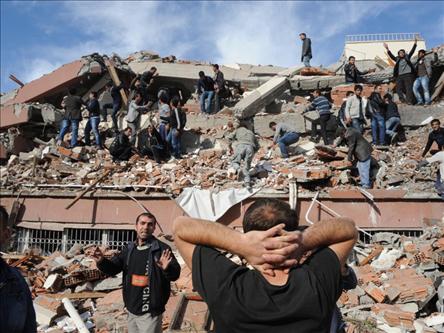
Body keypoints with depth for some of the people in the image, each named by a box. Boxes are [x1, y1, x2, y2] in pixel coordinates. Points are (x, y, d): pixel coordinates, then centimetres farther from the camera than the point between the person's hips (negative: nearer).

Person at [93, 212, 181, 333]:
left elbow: (175, 274, -19)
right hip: (131, 309, 6)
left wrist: (167, 268, -41)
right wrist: (102, 261, -13)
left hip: (150, 312, -6)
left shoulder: (162, 249, -13)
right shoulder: (129, 249, 6)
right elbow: (113, 268, 7)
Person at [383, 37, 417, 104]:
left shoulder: (407, 57, 15)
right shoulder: (397, 59, 16)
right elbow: (391, 56, 6)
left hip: (408, 74, -2)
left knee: (409, 88, -8)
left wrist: (415, 43, 0)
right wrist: (387, 49, -6)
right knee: (399, 88, -6)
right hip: (400, 76, 2)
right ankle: (402, 99, 2)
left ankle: (409, 101, -13)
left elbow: (412, 51, 9)